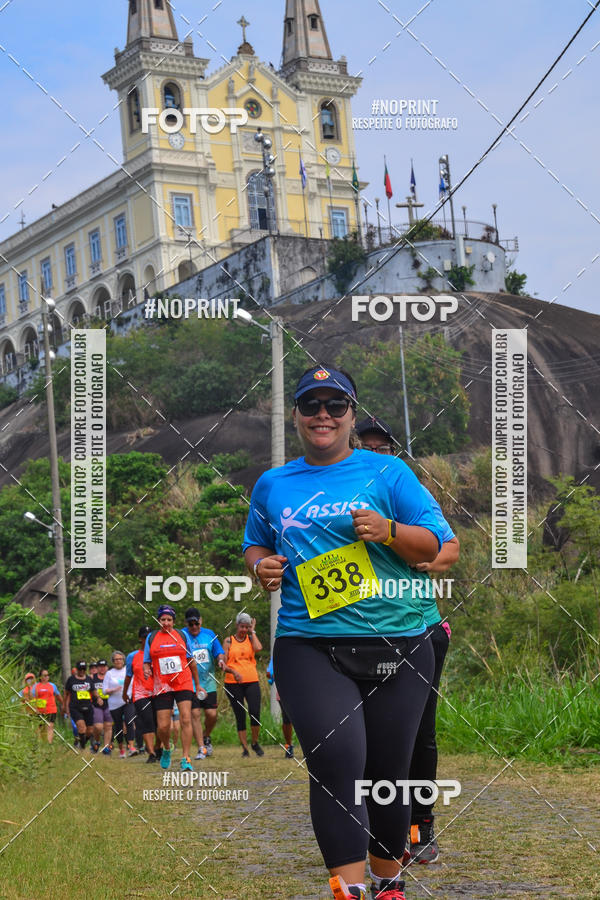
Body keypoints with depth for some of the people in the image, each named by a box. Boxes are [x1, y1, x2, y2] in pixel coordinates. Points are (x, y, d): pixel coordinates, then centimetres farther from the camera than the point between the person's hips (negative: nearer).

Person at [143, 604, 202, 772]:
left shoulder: (182, 635, 8)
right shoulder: (151, 638, 7)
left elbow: (191, 660, 14)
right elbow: (147, 662, 10)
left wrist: (197, 684, 17)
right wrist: (147, 671, -14)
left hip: (184, 684, 0)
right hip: (162, 686, 0)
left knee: (186, 720, -15)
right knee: (163, 726, -4)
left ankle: (186, 759, -12)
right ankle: (166, 749, 28)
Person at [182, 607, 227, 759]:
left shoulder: (209, 634, 6)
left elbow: (219, 652, 11)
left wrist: (221, 660, -12)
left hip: (208, 683, 3)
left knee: (211, 714, -2)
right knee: (195, 714, -7)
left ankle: (206, 738, 27)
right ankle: (201, 748, 0)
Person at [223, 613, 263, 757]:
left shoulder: (250, 638, 12)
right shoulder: (229, 641, 8)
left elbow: (258, 648, -12)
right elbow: (223, 663, 2)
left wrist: (252, 632, 0)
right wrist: (233, 671, -17)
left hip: (252, 681, 1)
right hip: (233, 683, -1)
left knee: (255, 713, -11)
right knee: (240, 716, 1)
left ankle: (255, 743, 10)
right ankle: (245, 748, 7)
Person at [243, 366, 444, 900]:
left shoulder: (387, 472, 7)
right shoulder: (272, 486, 15)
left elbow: (434, 545, 5)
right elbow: (254, 545, 28)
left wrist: (389, 531, -13)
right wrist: (261, 565, 5)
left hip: (396, 647, 0)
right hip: (309, 646, 0)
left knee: (386, 772, 6)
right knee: (336, 760, -19)